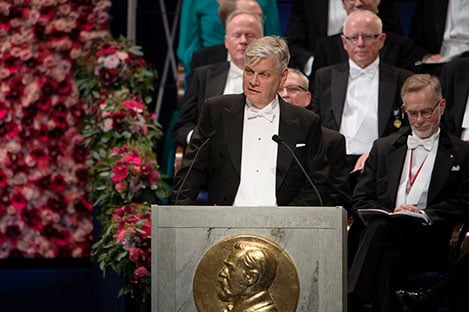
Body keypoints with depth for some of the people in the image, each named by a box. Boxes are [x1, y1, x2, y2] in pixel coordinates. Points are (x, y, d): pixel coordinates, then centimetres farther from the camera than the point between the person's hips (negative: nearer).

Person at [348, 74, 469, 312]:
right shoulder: (383, 148, 25)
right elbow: (360, 201, 18)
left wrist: (424, 214, -12)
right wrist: (390, 213, -4)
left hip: (430, 242, -3)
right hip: (381, 229, 3)